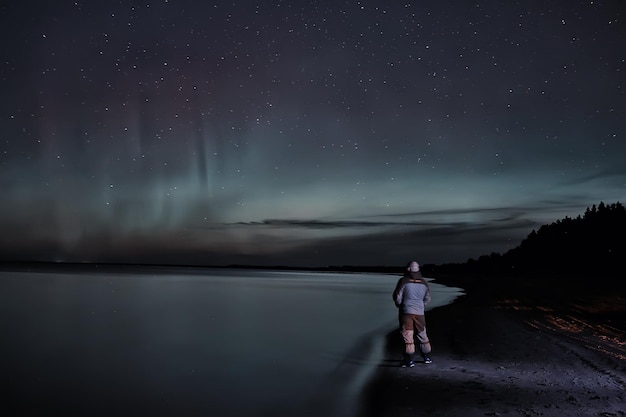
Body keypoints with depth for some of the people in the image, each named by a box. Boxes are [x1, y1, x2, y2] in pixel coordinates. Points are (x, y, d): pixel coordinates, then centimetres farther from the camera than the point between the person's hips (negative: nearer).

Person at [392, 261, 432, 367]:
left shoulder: (404, 281, -11)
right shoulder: (424, 282, 2)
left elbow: (397, 297, -8)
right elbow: (427, 299, 11)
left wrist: (399, 305, 13)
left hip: (406, 312, -4)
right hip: (420, 313, 4)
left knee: (407, 336, 0)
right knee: (422, 335, 18)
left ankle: (409, 360, -1)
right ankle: (427, 357, 28)